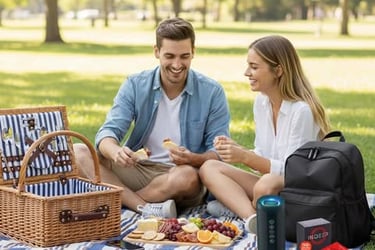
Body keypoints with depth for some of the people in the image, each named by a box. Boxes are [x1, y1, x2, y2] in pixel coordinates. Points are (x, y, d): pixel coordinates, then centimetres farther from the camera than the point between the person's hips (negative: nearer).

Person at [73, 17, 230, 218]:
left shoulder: (212, 93, -5)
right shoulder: (135, 85, 0)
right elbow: (108, 133, -9)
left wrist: (192, 159, -31)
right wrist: (116, 152, -35)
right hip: (136, 170, 3)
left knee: (187, 176, -39)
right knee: (78, 153, -20)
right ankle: (147, 209, -32)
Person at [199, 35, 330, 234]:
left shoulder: (302, 110, -17)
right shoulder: (261, 102, 6)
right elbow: (262, 158, 11)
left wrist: (245, 157, -25)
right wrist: (236, 149, -8)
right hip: (272, 182, 9)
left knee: (267, 184, -41)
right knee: (208, 168, -9)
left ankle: (238, 207, -11)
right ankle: (253, 218, -29)